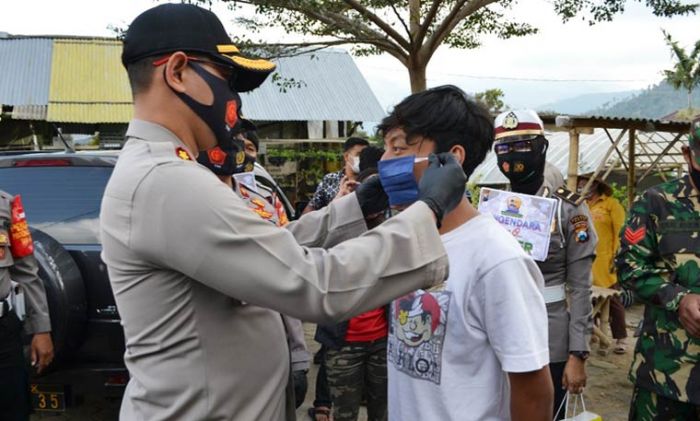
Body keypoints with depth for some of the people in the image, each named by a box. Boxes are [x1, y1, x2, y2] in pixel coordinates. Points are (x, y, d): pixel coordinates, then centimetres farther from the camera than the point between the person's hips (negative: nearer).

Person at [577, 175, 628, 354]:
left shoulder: (611, 204, 0)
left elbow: (620, 232, -6)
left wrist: (617, 257, -12)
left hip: (605, 262, -4)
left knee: (613, 301, 0)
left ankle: (621, 338, 7)